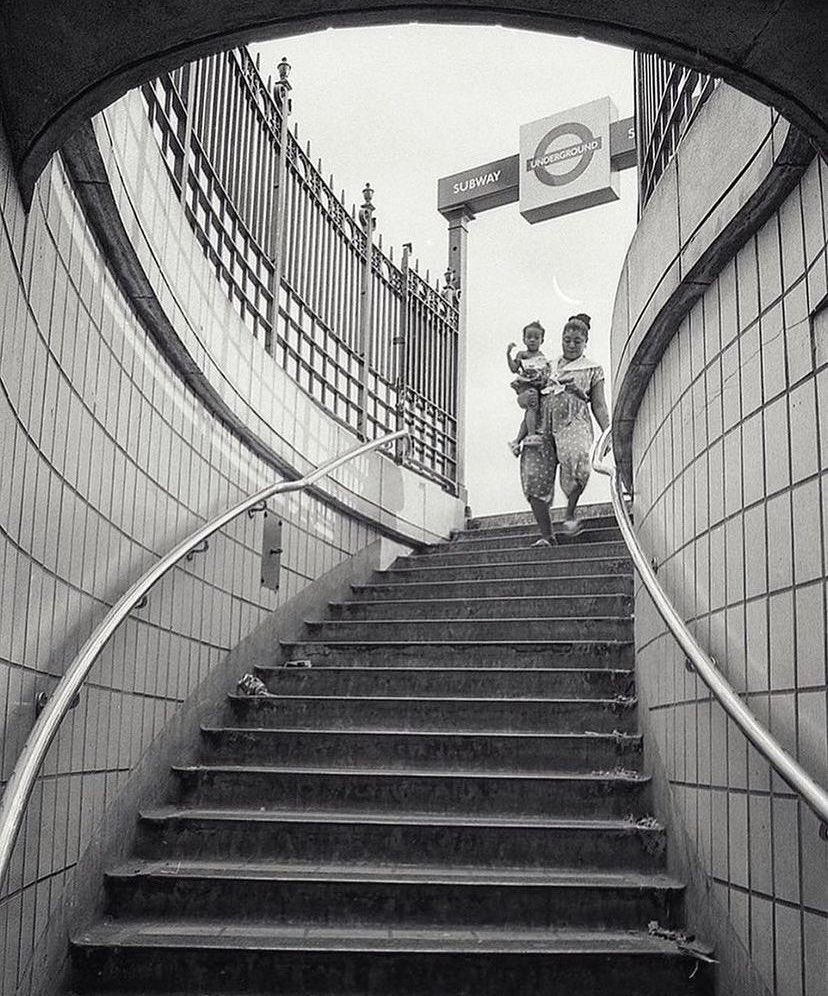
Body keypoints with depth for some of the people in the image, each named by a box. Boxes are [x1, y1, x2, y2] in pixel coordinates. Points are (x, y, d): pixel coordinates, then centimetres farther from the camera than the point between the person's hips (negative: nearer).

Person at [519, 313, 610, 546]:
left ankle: (570, 513, -16)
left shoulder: (593, 370, 17)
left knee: (576, 457, -37)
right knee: (534, 477, -15)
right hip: (543, 425, 3)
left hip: (574, 423, -3)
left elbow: (599, 407, 14)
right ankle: (546, 535, -5)